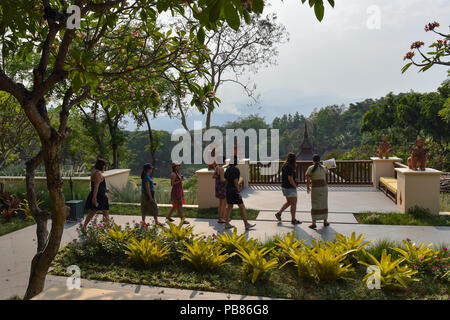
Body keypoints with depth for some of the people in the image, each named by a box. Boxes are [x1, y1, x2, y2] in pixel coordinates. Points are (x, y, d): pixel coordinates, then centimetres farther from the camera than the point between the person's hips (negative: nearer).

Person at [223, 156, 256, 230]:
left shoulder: (227, 170, 9)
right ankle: (246, 224, 4)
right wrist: (238, 193, -16)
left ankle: (227, 223, 14)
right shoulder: (235, 170, -15)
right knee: (242, 207, 0)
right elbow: (236, 182, -19)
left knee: (229, 207, 14)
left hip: (228, 191, 8)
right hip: (234, 191, -8)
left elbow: (226, 181, 13)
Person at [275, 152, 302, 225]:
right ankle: (293, 220, 9)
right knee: (294, 203, 2)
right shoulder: (290, 167, -20)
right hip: (290, 188, -9)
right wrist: (295, 186, -12)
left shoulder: (284, 166, 8)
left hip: (284, 186, 9)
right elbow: (290, 179, -25)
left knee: (289, 202, 20)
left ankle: (279, 213, 16)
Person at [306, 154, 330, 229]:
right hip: (324, 188, 2)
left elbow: (308, 180, -10)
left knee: (314, 206, 3)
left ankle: (314, 223, -2)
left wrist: (308, 188, 7)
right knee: (324, 205, 16)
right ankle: (325, 221, 24)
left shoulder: (310, 168, -9)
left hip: (315, 189, -2)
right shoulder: (324, 168, -1)